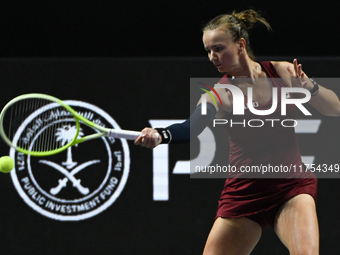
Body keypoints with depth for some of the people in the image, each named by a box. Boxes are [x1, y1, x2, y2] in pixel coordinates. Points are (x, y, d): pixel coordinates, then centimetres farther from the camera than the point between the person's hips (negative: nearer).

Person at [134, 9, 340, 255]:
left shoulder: (282, 72, -2)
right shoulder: (218, 94, -7)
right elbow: (192, 126, -27)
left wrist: (310, 87, -20)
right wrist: (160, 135, -48)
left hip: (292, 186, -1)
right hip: (244, 190, 1)